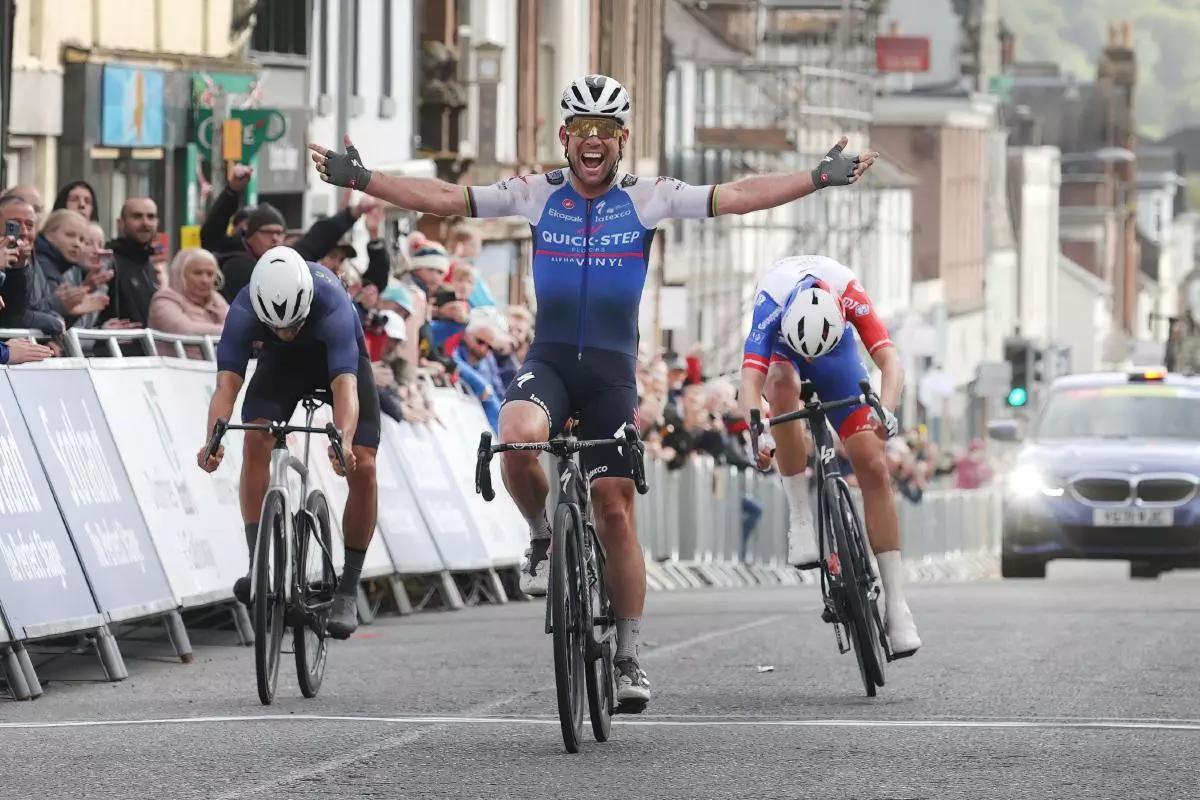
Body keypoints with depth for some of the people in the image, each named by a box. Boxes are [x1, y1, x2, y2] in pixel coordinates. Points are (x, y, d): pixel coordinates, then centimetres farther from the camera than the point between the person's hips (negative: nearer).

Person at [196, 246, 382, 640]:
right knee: (256, 441, -25)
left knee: (362, 469, -14)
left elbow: (345, 385, -50)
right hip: (282, 362, 2)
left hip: (341, 357, -2)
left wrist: (344, 441, -68)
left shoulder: (332, 304, -41)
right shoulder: (244, 309, -35)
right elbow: (227, 383, -41)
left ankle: (348, 588, -1)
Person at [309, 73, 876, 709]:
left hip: (612, 370, 0)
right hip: (548, 361, 0)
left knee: (615, 510, 0)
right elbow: (443, 198, -2)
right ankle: (543, 536, -3)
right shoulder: (536, 195, 1)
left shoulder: (648, 198, 0)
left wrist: (819, 179, -16)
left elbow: (737, 197, -7)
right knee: (517, 440, -33)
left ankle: (628, 657, 11)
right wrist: (358, 179, -11)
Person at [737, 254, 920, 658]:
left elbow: (890, 361, -44)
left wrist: (886, 411, -63)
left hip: (838, 350, 1)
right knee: (783, 384, -40)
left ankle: (896, 605, -9)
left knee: (873, 467, -12)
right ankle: (801, 519, -28)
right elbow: (750, 381, -49)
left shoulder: (849, 294, -37)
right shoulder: (771, 305, -40)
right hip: (781, 348, -1)